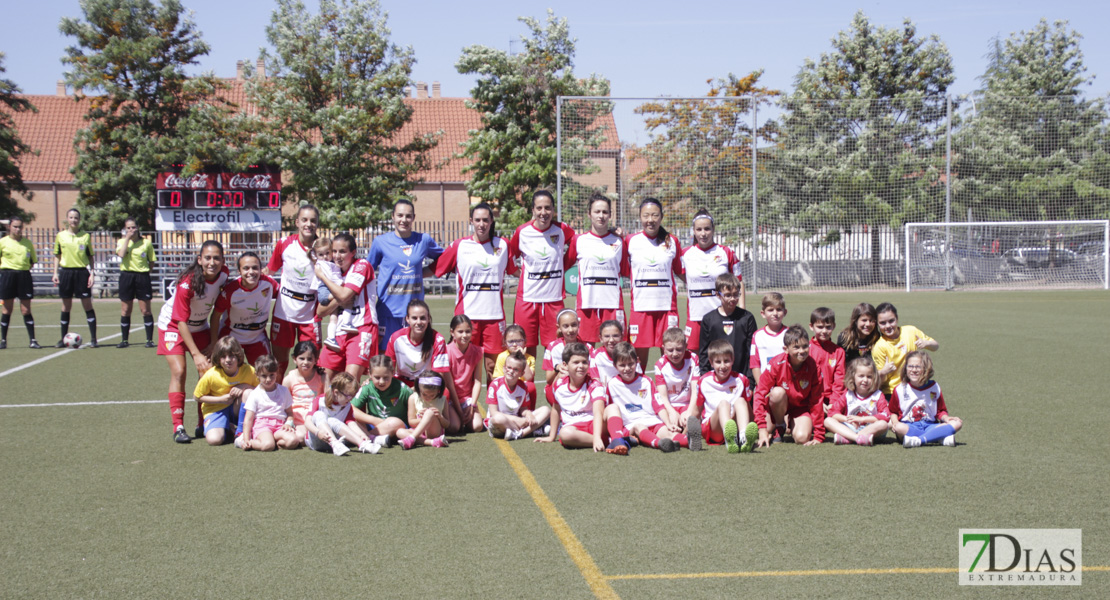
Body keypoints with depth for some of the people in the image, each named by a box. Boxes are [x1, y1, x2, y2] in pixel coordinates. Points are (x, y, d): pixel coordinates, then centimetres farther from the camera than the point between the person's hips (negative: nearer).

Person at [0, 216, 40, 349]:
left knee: (26, 310, 0)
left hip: (24, 276, 1)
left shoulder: (27, 242, 7)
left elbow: (33, 261, 16)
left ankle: (32, 340, 3)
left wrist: (25, 268, 3)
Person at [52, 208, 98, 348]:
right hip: (66, 272, 1)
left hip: (82, 272, -1)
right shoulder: (60, 236, 7)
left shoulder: (86, 236, 4)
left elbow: (90, 256, 8)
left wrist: (92, 273, -1)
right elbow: (57, 256, 13)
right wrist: (55, 273, 4)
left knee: (87, 305, -3)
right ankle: (63, 339, 14)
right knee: (66, 306, 7)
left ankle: (93, 339, -1)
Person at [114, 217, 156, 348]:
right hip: (126, 276, 1)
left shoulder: (146, 242, 2)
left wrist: (145, 272, -3)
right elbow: (121, 254, -17)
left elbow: (151, 262, 9)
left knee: (145, 310, -1)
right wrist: (127, 238, -13)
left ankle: (150, 340, 5)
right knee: (125, 310, 6)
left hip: (142, 277, -1)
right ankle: (124, 340, 15)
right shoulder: (122, 241, 5)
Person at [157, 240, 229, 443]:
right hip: (174, 325, -5)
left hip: (200, 326, 5)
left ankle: (203, 424, 6)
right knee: (178, 371, -16)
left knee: (208, 371, -4)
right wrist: (196, 354, -31)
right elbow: (181, 321, -27)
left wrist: (214, 342, 1)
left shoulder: (223, 274, -17)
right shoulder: (187, 283, -32)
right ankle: (178, 427, -11)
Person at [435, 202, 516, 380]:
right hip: (466, 314, -1)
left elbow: (513, 270, 24)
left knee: (494, 364, 2)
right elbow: (436, 269, 11)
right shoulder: (459, 246, 4)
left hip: (495, 314, 1)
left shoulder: (503, 245, 10)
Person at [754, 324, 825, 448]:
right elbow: (760, 393, -23)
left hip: (801, 406, 0)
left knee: (802, 438, -27)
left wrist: (818, 436, -13)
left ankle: (793, 426, 11)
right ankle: (780, 428, -7)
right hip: (779, 405, 0)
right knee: (778, 392, -35)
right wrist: (762, 430, -29)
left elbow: (816, 400, -14)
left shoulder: (813, 367, -20)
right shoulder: (777, 364, -25)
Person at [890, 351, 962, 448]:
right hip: (909, 426, -3)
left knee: (957, 423, -21)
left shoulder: (934, 387, 9)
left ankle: (918, 440, -37)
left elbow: (941, 411, 16)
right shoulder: (900, 389, 4)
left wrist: (946, 418, -6)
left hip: (930, 425, 3)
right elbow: (893, 411, 10)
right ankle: (942, 438, -36)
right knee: (899, 428, -39)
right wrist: (895, 422, -10)